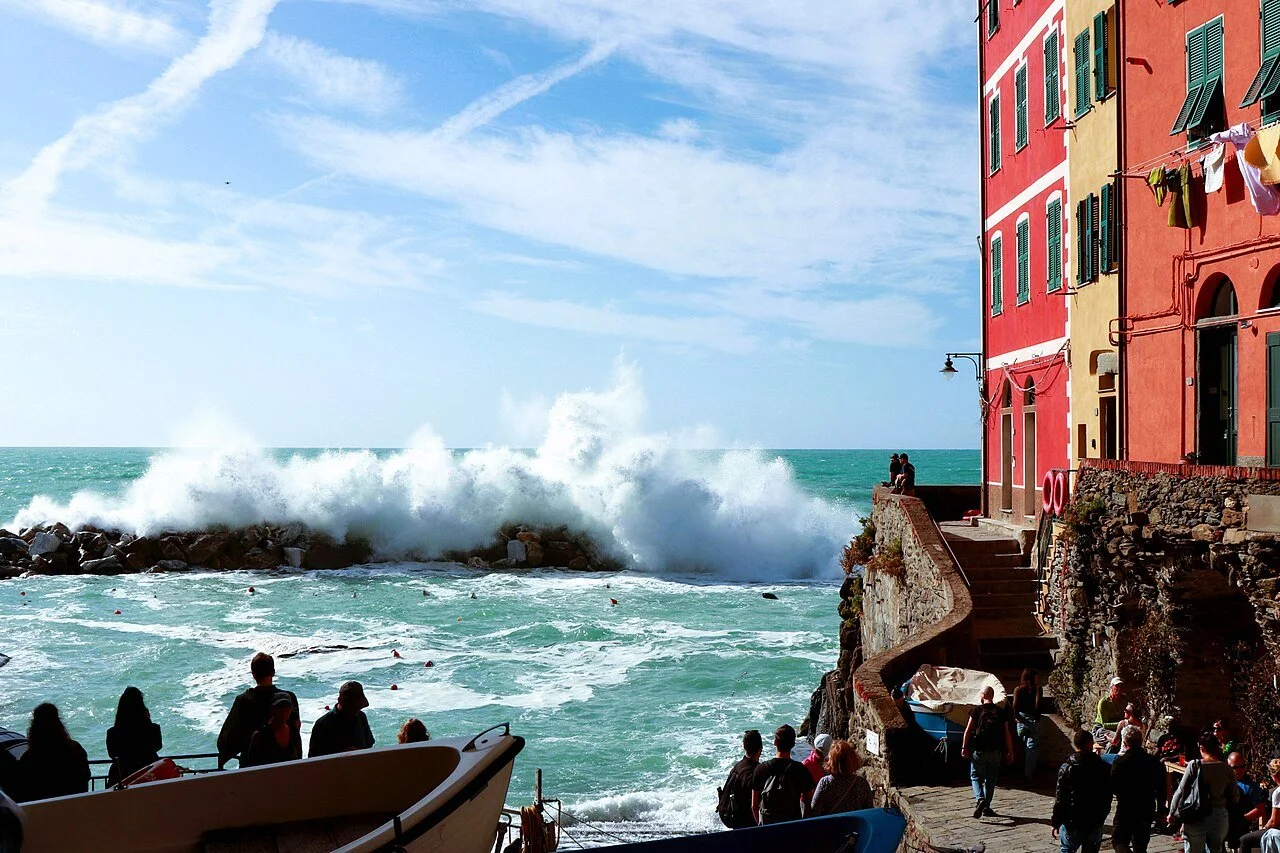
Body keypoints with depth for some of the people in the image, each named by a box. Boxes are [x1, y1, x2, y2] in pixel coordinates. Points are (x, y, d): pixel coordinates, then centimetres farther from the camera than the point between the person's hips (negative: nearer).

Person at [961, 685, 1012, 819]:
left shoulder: (977, 710, -4)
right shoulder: (1001, 712, 3)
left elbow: (968, 730, -5)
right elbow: (1007, 734, 3)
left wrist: (964, 747, 3)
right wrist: (1010, 752, 10)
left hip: (979, 750, -2)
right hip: (996, 751, 2)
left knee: (976, 776, 8)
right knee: (991, 779, 14)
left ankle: (979, 799, -15)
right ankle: (986, 807, 17)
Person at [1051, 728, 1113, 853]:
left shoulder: (1067, 768, -12)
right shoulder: (1103, 767, -3)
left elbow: (1060, 798, -11)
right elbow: (1108, 796, 5)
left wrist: (1056, 823, -2)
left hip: (1072, 823, -3)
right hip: (1096, 823, 3)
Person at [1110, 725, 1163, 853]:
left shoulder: (1120, 762, -17)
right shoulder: (1154, 761, -2)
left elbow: (1113, 787, -15)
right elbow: (1160, 788, 5)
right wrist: (1160, 809, 17)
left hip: (1125, 810, -5)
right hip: (1147, 811, 5)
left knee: (1119, 842, 5)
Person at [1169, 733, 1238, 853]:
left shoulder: (1195, 765, -8)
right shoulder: (1226, 768, -1)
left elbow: (1180, 791, -7)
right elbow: (1235, 797, 5)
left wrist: (1172, 812, 4)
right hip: (1219, 816, 3)